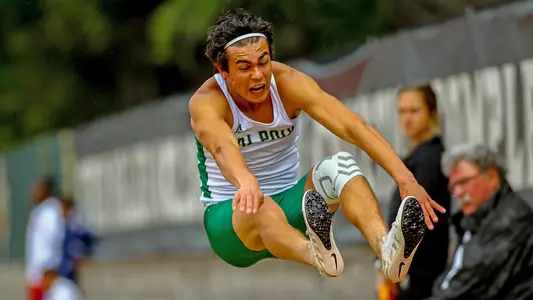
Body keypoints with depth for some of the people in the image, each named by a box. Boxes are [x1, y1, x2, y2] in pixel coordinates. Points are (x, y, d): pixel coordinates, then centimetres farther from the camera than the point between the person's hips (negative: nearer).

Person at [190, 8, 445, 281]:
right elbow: (223, 146, -43)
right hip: (228, 216, -3)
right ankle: (317, 255, -74)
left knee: (339, 164, -28)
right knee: (257, 203, -41)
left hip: (288, 202, 4)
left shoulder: (288, 83, -11)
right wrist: (247, 183, -66)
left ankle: (388, 250, -55)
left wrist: (405, 179, -39)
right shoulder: (205, 102, -19)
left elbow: (353, 127, -24)